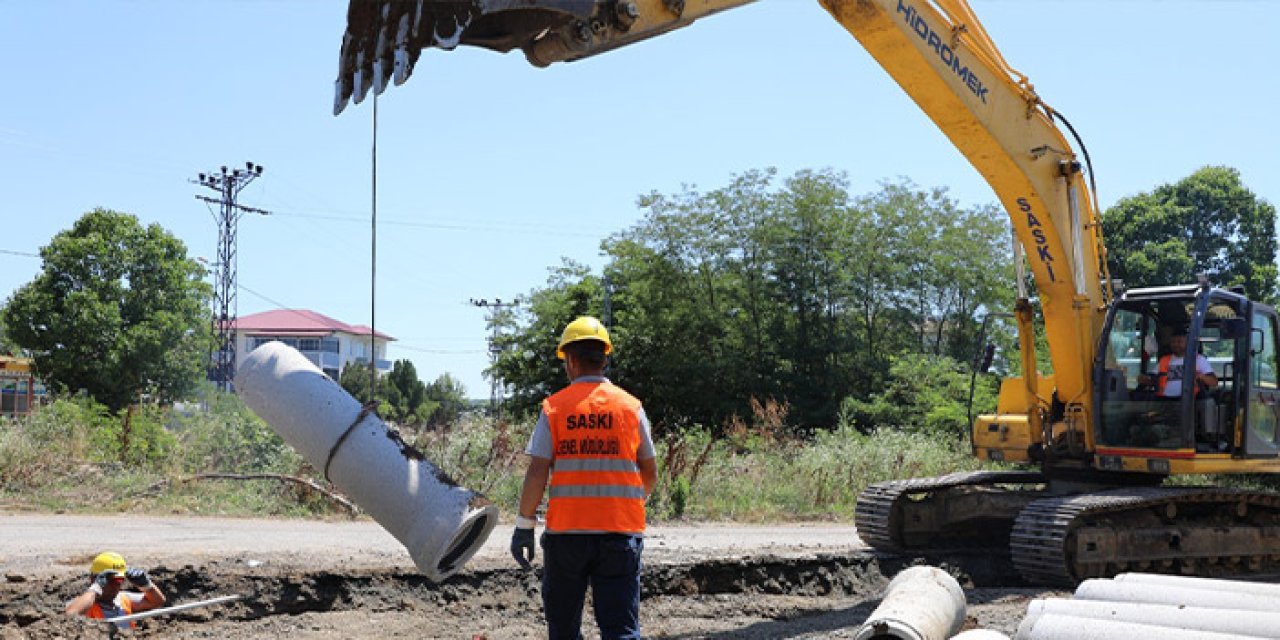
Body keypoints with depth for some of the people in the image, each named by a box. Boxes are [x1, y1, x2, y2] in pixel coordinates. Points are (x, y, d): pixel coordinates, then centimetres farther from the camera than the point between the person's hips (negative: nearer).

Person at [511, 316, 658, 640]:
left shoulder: (554, 408, -1)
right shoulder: (631, 406, 3)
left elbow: (537, 472, -6)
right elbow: (650, 474, 7)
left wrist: (524, 526, 1)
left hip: (566, 531, 0)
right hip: (621, 531, 0)